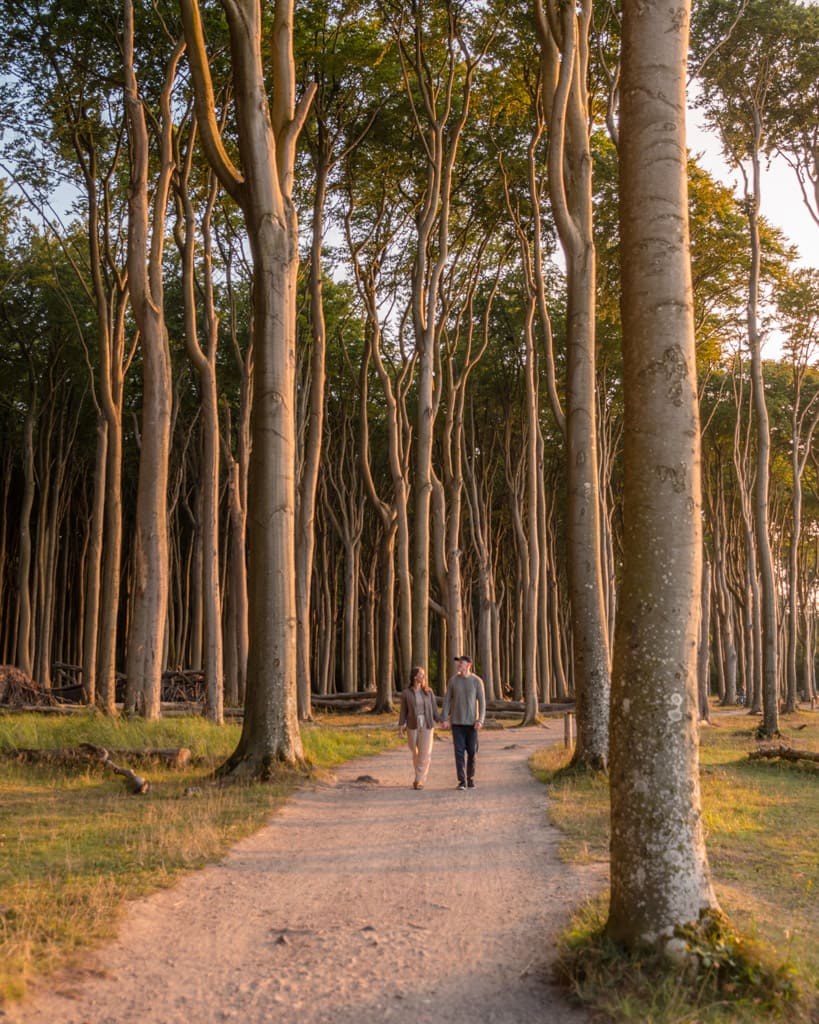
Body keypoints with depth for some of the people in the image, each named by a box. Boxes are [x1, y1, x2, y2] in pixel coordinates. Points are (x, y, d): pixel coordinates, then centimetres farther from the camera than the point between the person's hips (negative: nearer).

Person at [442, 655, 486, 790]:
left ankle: (470, 779, 19)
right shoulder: (453, 680, 0)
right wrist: (445, 719, -7)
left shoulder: (477, 681, -5)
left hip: (471, 722, -1)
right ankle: (462, 781, 2)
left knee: (471, 751, 2)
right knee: (459, 751, -3)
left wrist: (480, 721, -16)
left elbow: (482, 702, -5)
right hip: (456, 721, 1)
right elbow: (447, 700, 2)